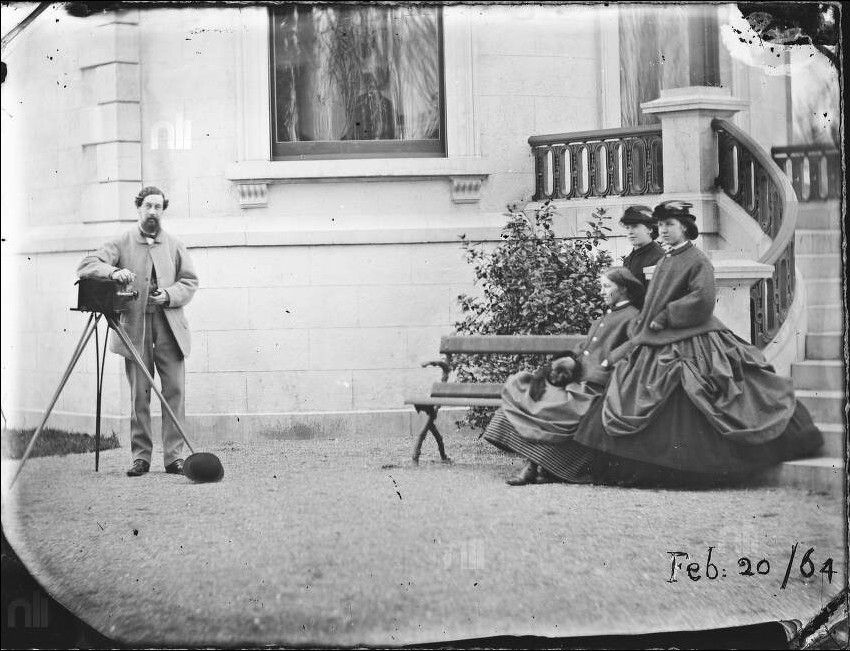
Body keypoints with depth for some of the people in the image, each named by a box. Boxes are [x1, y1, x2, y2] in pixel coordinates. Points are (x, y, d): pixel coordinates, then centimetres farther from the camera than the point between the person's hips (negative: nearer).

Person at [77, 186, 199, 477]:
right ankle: (141, 457, 5)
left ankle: (174, 456, -1)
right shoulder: (121, 243, 7)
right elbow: (86, 267, -2)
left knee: (175, 391, -5)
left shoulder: (175, 245, 14)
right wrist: (113, 271, -22)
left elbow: (190, 282, 12)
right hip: (135, 327, -1)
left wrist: (169, 295, -8)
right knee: (139, 395, -1)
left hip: (170, 326, 1)